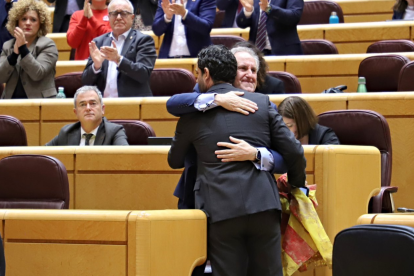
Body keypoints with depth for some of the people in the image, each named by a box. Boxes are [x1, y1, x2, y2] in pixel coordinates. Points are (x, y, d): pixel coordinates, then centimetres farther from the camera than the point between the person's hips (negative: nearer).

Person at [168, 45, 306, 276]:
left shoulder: (193, 113, 5)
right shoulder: (262, 103, 7)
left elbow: (175, 161, 19)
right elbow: (293, 152, 4)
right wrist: (298, 184, 23)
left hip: (221, 211, -1)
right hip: (263, 205, 1)